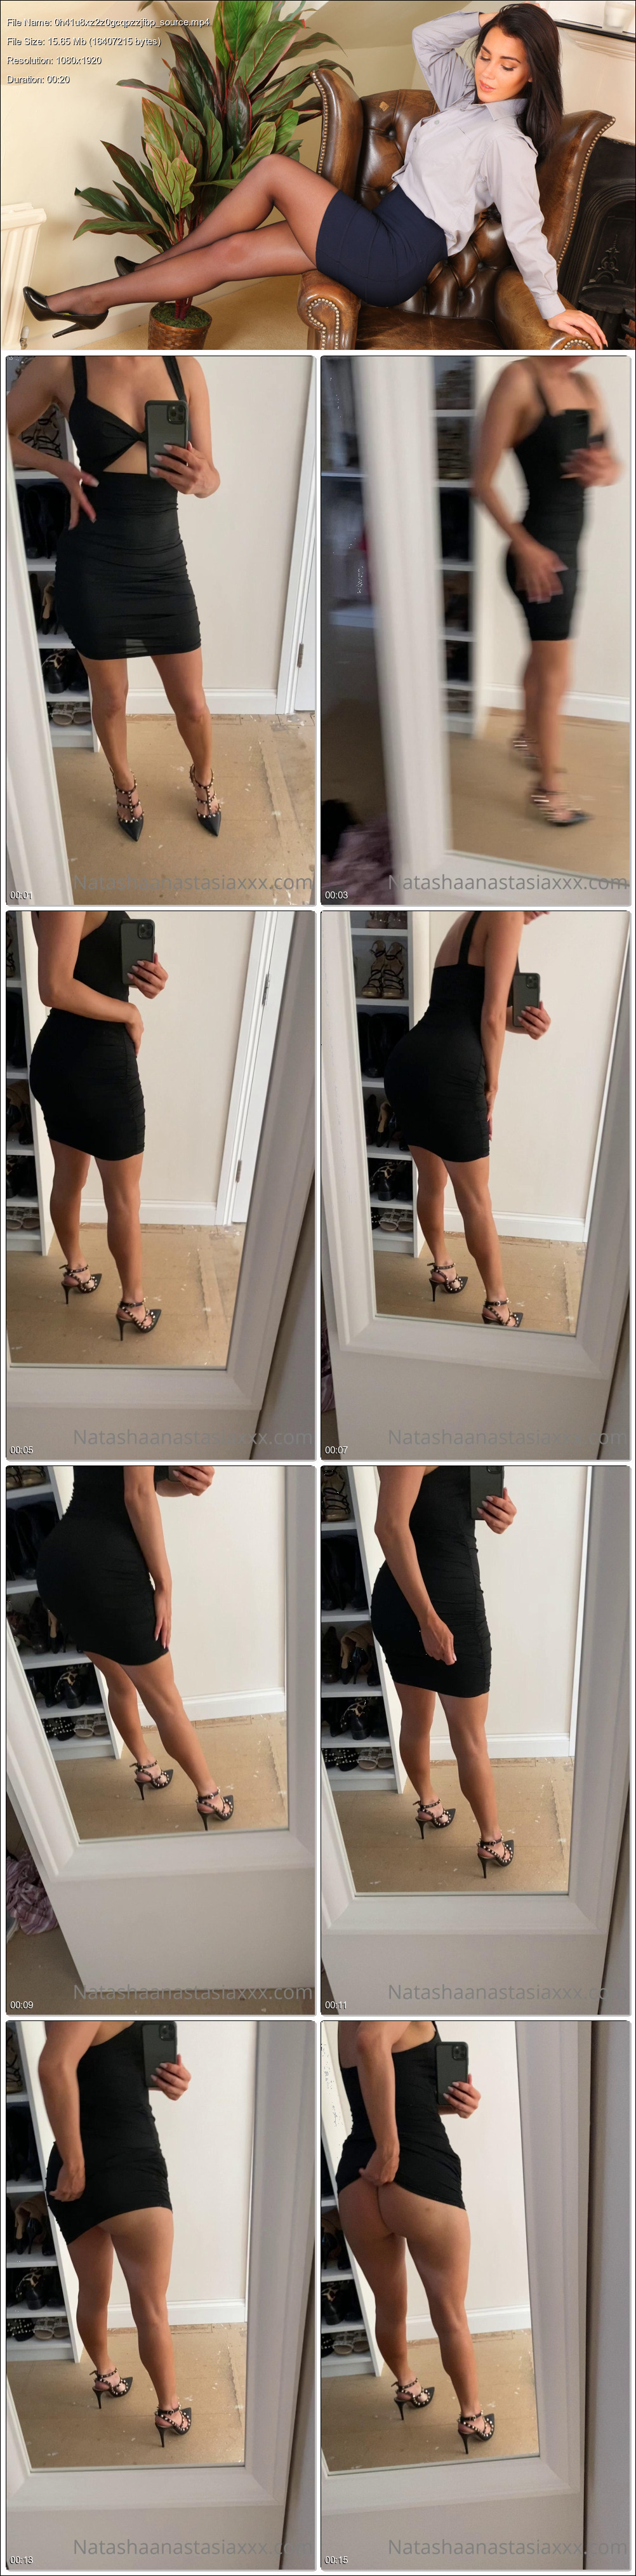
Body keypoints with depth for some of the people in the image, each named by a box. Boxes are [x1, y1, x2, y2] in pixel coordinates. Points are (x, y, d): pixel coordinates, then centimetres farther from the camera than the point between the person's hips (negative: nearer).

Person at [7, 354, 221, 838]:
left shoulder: (185, 367, -4)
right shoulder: (61, 365, -9)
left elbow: (211, 480, 2)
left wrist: (198, 479, -21)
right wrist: (56, 465, -12)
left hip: (162, 560, 2)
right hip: (92, 563, -2)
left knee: (192, 703, 12)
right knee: (111, 698, 16)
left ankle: (204, 776, 43)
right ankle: (124, 783, 44)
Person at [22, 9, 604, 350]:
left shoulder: (506, 142, -16)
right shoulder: (469, 95, 11)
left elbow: (526, 233, -16)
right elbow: (425, 39, 20)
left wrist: (554, 308, -11)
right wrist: (487, 18, 8)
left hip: (392, 261, -9)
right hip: (384, 235, 9)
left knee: (275, 169, -7)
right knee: (231, 252, 3)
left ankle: (160, 264, 5)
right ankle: (97, 298, 8)